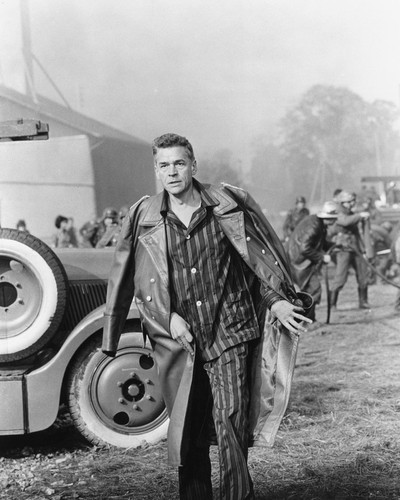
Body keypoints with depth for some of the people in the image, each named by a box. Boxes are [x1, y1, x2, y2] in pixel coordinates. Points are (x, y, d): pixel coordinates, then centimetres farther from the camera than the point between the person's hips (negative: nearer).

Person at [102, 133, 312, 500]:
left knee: (232, 420, -9)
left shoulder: (228, 205, 0)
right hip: (180, 340, 1)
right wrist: (168, 317, -2)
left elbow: (259, 258, 5)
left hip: (230, 334, -1)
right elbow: (133, 283, 6)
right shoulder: (143, 218, 1)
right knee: (188, 430, 8)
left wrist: (276, 301, -5)